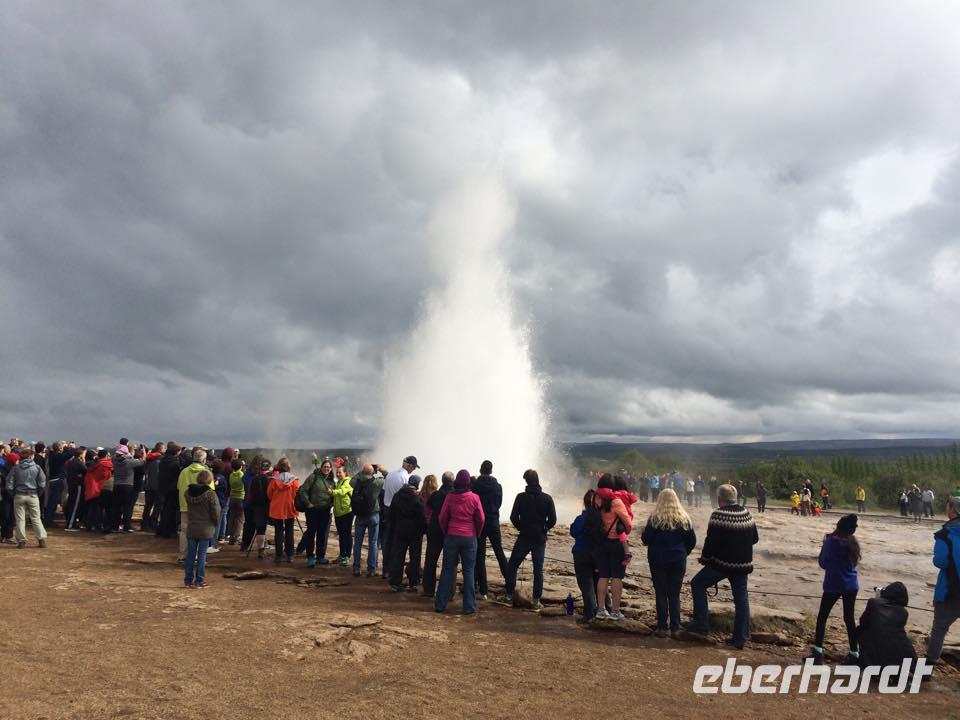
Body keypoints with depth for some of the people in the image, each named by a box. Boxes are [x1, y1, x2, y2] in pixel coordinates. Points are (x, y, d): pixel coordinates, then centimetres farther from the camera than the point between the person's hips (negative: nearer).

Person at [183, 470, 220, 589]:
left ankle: (188, 580, 15)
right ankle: (199, 580, 8)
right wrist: (216, 525, 5)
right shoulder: (210, 494, -15)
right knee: (202, 555, 4)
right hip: (206, 529, -4)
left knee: (190, 554, 11)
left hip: (191, 529, 4)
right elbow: (216, 513, -9)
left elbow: (188, 509, 10)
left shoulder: (187, 492, 0)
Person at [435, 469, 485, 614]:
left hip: (451, 537, 1)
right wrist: (477, 534, 13)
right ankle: (469, 606, 7)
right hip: (469, 538, -1)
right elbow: (480, 519, -3)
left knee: (447, 570, 9)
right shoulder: (474, 498, -7)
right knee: (469, 571, 6)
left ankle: (440, 604, 11)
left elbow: (442, 518, 0)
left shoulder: (450, 497, -5)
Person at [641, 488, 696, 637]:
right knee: (674, 595, 10)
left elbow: (645, 539, -8)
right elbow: (692, 541, 3)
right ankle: (675, 629, 9)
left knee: (661, 594, 6)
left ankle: (662, 628, 5)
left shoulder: (655, 518, -8)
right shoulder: (684, 519, 0)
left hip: (658, 561, -2)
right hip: (678, 562, 2)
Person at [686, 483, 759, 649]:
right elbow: (755, 538, 12)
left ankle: (701, 623, 7)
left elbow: (711, 541, -16)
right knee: (741, 599, 12)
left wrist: (704, 558, -1)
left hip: (722, 562, -6)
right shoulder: (746, 513, 4)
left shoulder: (718, 515, -16)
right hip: (743, 564, 6)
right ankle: (740, 638, 14)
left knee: (698, 584, 11)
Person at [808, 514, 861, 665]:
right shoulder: (853, 543, 3)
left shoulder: (831, 541, -14)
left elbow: (823, 563, -9)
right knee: (849, 618, 13)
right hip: (851, 585, 5)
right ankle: (854, 654, 14)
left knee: (822, 617, 5)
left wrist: (824, 546, 2)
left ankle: (818, 652, 2)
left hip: (833, 585, -5)